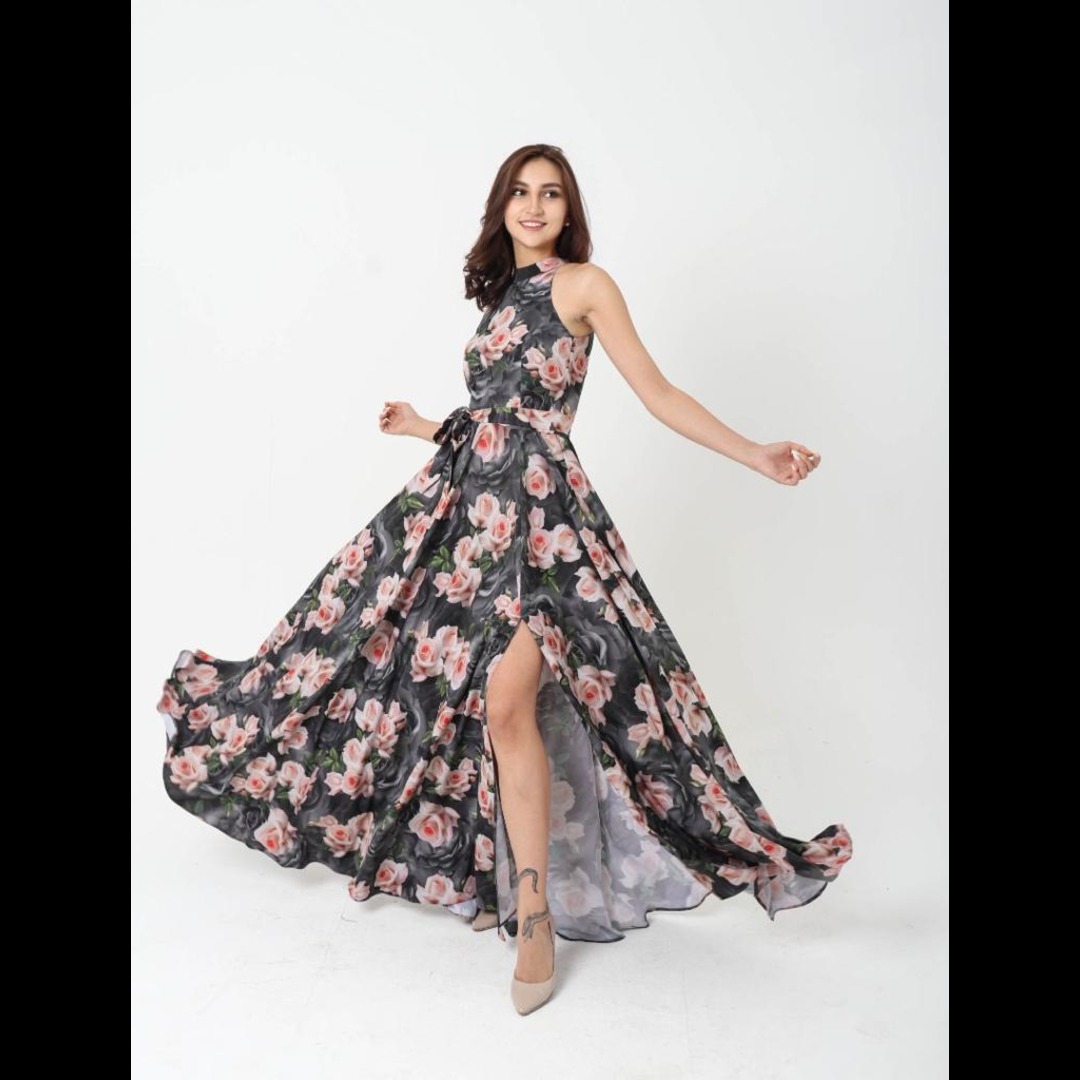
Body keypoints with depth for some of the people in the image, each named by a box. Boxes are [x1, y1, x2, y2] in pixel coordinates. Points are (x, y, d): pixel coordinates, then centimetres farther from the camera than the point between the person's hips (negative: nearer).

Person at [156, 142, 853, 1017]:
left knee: (506, 701, -18)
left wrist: (757, 456, -8)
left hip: (537, 500, -7)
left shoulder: (585, 283, 4)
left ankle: (535, 916, -8)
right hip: (467, 493, 8)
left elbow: (659, 394, 0)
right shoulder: (500, 296, 22)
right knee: (382, 645, 9)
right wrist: (426, 430, 33)